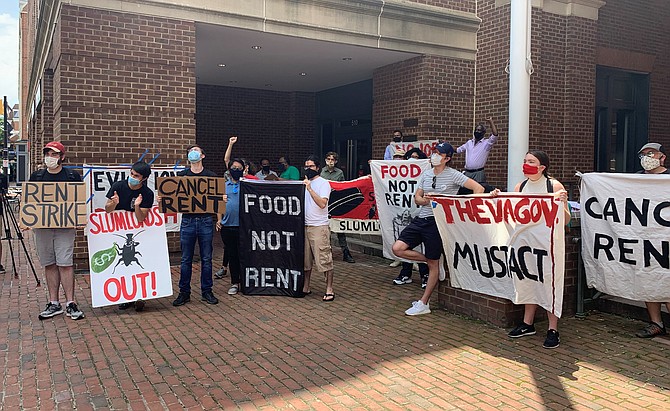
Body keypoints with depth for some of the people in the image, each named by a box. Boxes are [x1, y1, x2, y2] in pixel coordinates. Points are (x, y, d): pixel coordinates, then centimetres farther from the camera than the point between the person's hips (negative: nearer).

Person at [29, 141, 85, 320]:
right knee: (49, 265, 8)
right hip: (42, 226, 3)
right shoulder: (36, 176, 11)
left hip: (65, 226, -3)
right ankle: (53, 304, 15)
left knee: (65, 263, -8)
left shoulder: (73, 176, 3)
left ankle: (70, 304, -3)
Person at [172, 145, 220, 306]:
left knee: (206, 259, 7)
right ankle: (184, 293, 16)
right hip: (187, 220, 0)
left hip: (205, 221, 0)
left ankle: (207, 291, 18)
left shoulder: (211, 176, 5)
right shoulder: (181, 176, 7)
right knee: (186, 260, 6)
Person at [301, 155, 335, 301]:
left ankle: (329, 290, 0)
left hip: (319, 227, -7)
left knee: (324, 259, -7)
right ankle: (306, 287, 21)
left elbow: (322, 203, -19)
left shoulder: (323, 183, -5)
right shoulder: (304, 183, 17)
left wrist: (309, 188, -23)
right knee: (305, 259, 11)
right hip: (305, 226, 7)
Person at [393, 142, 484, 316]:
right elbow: (416, 197, 11)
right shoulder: (425, 174, 11)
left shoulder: (453, 175, -6)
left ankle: (423, 304, 13)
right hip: (421, 220, 6)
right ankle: (430, 260, 13)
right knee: (398, 248, -7)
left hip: (437, 222, -6)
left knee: (433, 264, 3)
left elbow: (478, 188, -9)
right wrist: (425, 200, -11)